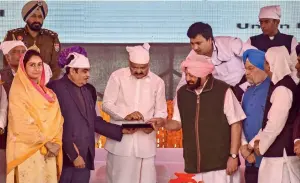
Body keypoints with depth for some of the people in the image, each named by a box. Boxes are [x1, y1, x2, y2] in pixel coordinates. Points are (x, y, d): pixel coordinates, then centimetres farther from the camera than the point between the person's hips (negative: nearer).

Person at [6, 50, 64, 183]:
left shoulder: (48, 93, 14)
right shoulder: (18, 91, -5)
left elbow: (57, 120, 9)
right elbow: (22, 124, -13)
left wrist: (56, 143, -8)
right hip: (28, 150, -5)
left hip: (49, 152, 5)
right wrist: (46, 142, -11)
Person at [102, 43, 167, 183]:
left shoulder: (157, 82, 5)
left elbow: (161, 111, 8)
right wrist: (126, 115, -18)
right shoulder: (117, 76, 0)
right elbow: (107, 104, -1)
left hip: (145, 142, 1)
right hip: (120, 140, -1)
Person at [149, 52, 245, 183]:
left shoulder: (223, 90, -9)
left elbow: (235, 124, -6)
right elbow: (178, 123, 14)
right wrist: (163, 123, -7)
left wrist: (233, 156, -9)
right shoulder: (182, 93, 6)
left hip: (220, 164, -4)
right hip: (193, 166, 5)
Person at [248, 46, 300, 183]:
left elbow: (275, 125, -19)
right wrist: (256, 142, 9)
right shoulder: (279, 85, 13)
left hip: (281, 152, -9)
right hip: (278, 150, 9)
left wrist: (260, 146, -6)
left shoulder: (282, 88, -17)